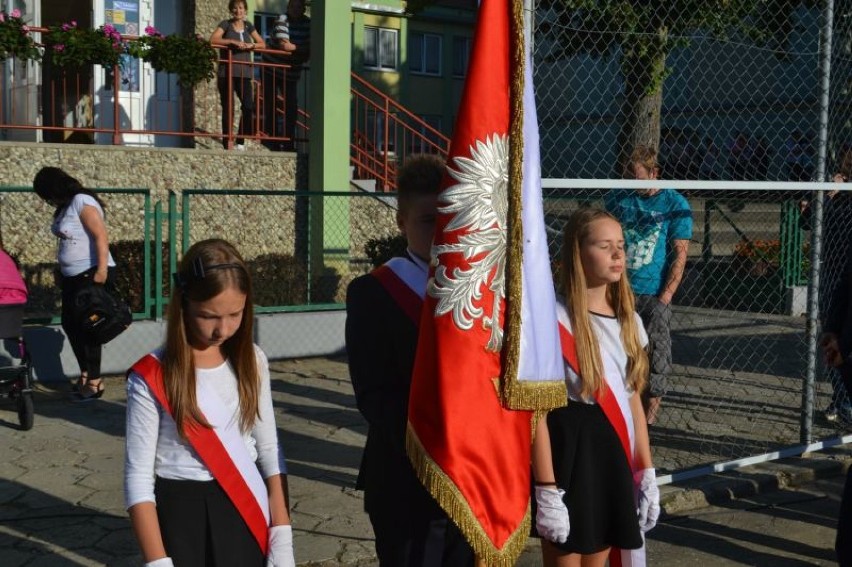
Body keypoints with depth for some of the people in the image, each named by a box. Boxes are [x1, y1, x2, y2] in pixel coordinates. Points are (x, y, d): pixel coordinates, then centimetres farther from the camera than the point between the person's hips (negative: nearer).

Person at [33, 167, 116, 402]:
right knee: (70, 324, 13)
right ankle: (85, 374, 25)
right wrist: (62, 272, 15)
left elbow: (101, 236, -21)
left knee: (86, 326, -4)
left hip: (92, 274, -9)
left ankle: (95, 382, 5)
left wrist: (101, 271, -27)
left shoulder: (82, 201, -14)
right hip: (73, 276, 9)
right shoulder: (65, 207, 12)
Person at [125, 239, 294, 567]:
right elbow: (138, 478, -10)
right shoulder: (152, 378, -11)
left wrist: (282, 536, 3)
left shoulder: (251, 363, 2)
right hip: (180, 516, -3)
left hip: (244, 514, 3)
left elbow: (269, 451, 8)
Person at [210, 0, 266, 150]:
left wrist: (251, 45, -7)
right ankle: (226, 143, 2)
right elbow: (213, 39, -11)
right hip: (227, 72, -3)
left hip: (244, 73, 3)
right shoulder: (225, 24, 4)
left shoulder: (248, 26, 15)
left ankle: (240, 142, 4)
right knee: (228, 108, -3)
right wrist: (233, 42, -18)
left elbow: (262, 44, 14)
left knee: (249, 107, -8)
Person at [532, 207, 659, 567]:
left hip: (615, 459, 7)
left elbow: (633, 401, 13)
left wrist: (646, 473, 12)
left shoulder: (629, 321, 8)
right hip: (570, 454, -7)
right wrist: (547, 490, -17)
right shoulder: (554, 321, -14)